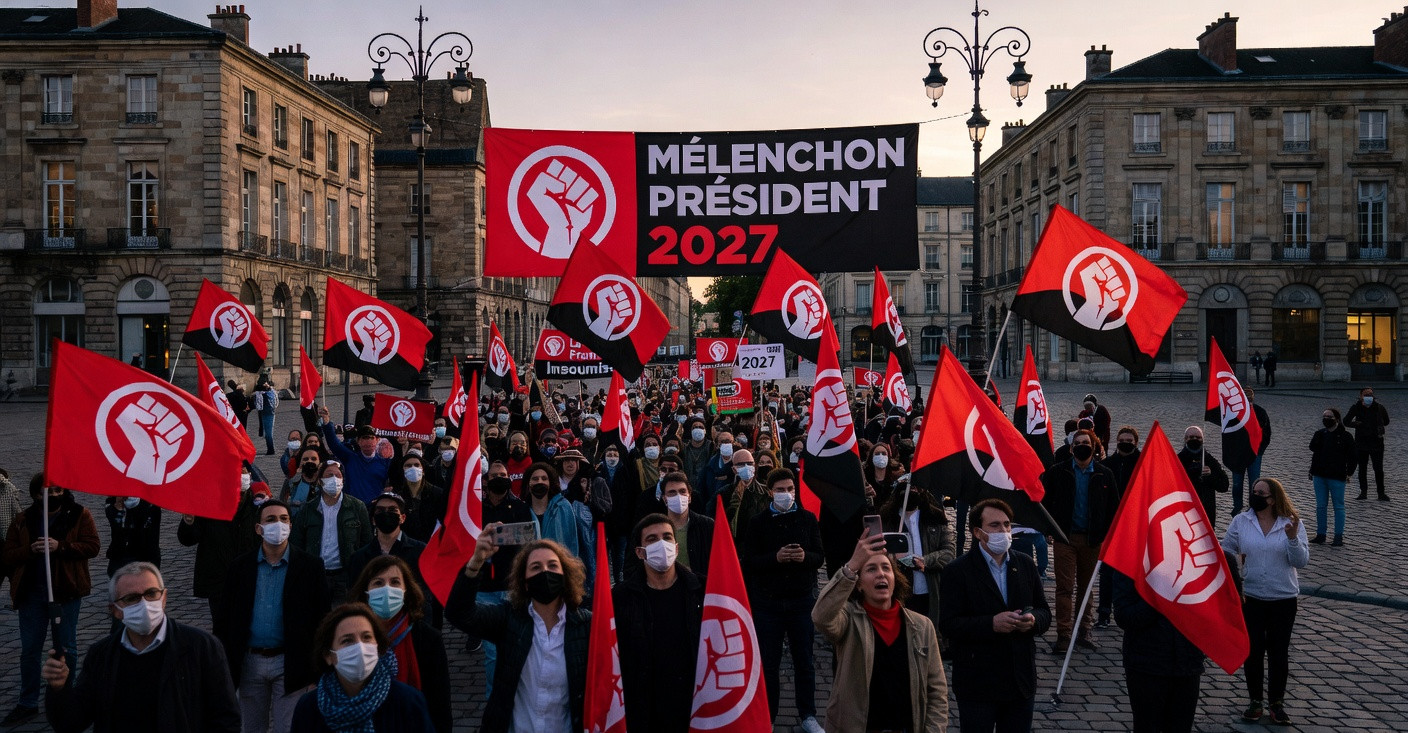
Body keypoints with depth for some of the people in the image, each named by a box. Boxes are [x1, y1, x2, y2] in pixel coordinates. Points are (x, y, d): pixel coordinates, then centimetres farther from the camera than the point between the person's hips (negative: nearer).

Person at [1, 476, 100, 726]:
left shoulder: (78, 515, -3)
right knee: (29, 649, 9)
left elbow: (92, 546, -10)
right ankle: (28, 704, 20)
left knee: (66, 647, 6)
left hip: (66, 591, -3)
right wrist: (30, 550, -16)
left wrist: (60, 546, -22)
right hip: (31, 592, 3)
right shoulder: (22, 521, 6)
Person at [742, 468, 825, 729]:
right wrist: (775, 558, -21)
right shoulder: (758, 522, 0)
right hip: (768, 601, -1)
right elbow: (749, 561, -5)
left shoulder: (808, 518, 4)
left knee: (804, 661, 10)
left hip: (801, 600, 1)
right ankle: (767, 716, 20)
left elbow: (820, 556, 3)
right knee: (768, 663, 7)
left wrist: (805, 557, -18)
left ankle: (807, 715, 23)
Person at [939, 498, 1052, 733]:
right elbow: (948, 625, -14)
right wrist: (991, 624, -27)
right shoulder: (957, 571, -9)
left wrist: (1034, 620, -13)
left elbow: (1044, 612, 11)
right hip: (977, 685, -5)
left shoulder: (1025, 564, 8)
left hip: (1022, 681, 5)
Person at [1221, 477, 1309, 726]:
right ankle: (1255, 700, 24)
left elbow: (1302, 562, -7)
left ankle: (1276, 702, 26)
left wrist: (1293, 538, -23)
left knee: (1279, 653, 10)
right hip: (1249, 597, 0)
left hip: (1284, 599, 0)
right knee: (1252, 650, 9)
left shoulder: (1290, 523, -5)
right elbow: (1225, 554, 2)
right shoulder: (1240, 522, -4)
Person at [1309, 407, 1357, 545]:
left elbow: (1352, 456, -3)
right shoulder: (1320, 434, 8)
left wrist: (1349, 472, -5)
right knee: (1320, 506, 9)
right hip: (1319, 476, 5)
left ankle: (1339, 536, 8)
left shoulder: (1345, 436, -5)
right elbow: (1313, 448, 2)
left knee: (1338, 506, 2)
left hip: (1337, 477, -5)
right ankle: (1320, 534, 16)